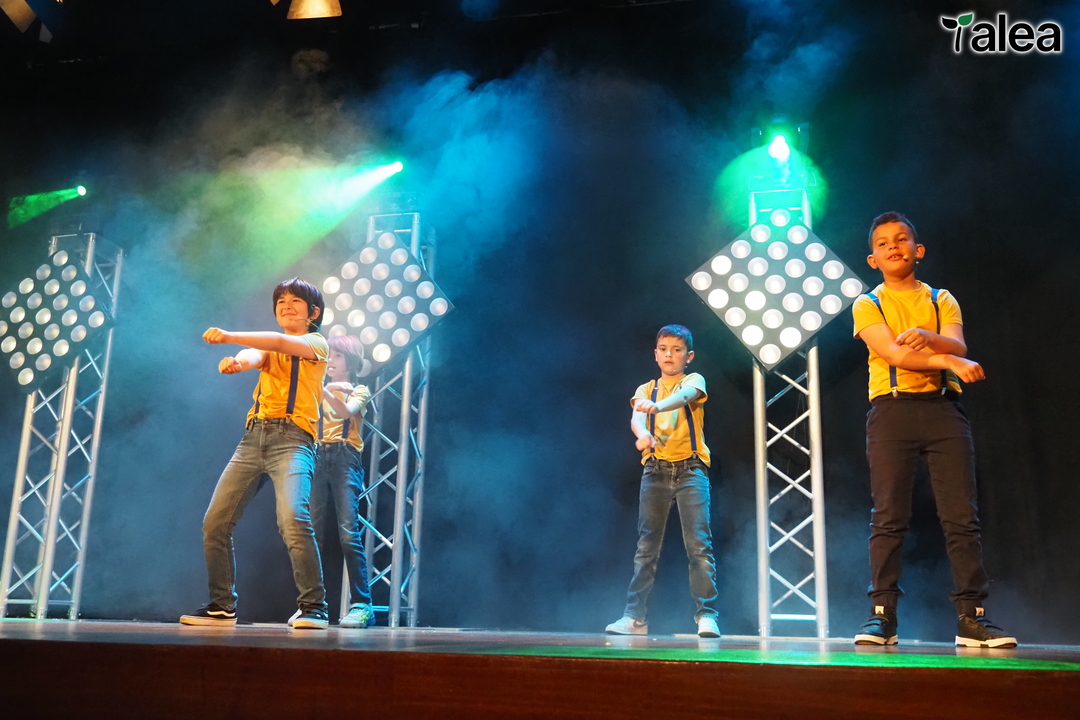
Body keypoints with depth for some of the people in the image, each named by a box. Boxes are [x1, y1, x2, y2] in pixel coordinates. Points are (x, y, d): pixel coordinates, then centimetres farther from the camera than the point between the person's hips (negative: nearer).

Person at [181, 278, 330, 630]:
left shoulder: (316, 343, 10)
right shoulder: (268, 347, 25)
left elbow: (280, 342, -12)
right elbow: (254, 357, 0)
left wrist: (229, 336, -21)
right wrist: (234, 361, -24)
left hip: (292, 438, -6)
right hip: (253, 438, 6)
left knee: (292, 518, -26)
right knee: (215, 522, 1)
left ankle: (313, 607, -18)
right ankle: (222, 607, 15)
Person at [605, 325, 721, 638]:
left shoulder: (694, 380, 7)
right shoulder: (646, 389, 15)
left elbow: (685, 395, -18)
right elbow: (636, 417, -7)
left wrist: (658, 405, -41)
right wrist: (642, 433, -32)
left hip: (691, 469, -2)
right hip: (655, 470, 3)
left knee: (698, 544, -9)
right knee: (647, 545, 2)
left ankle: (706, 615, -5)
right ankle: (635, 616, 5)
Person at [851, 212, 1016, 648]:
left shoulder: (942, 300, 17)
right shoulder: (867, 305, 10)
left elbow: (958, 347, -1)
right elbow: (893, 354, -6)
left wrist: (927, 337, -22)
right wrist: (948, 360, -14)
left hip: (944, 409, 2)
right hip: (892, 409, -2)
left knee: (962, 516, -4)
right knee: (888, 518, -6)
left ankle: (971, 616, -1)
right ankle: (882, 615, -4)